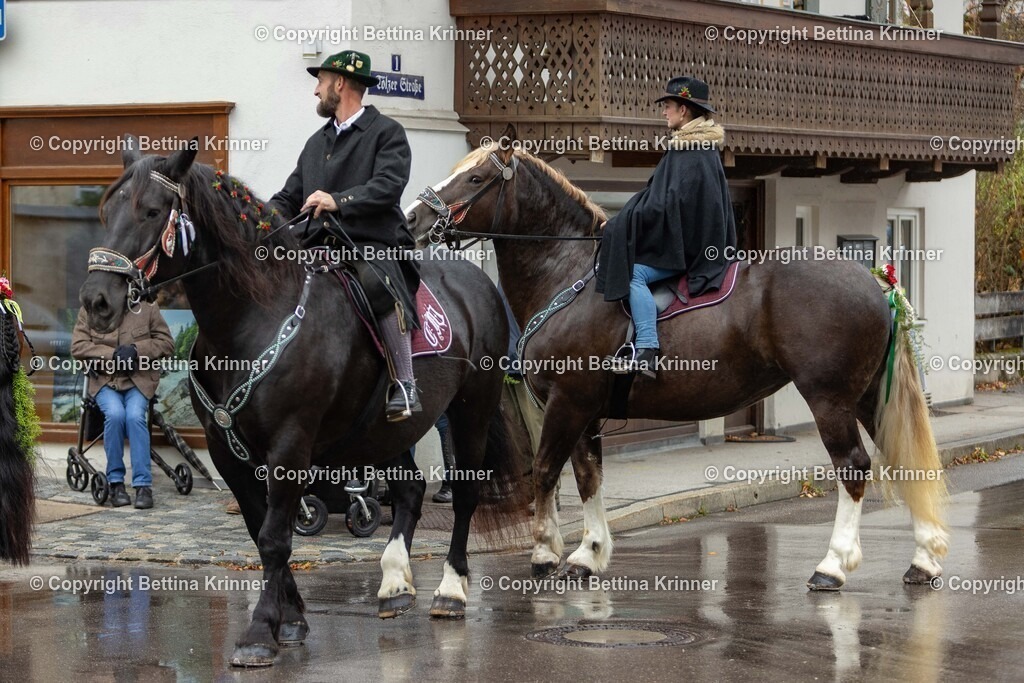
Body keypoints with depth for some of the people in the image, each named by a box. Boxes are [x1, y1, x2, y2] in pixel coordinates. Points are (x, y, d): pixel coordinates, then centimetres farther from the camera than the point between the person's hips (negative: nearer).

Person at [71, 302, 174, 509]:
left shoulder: (147, 308, 2)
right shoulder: (88, 311, 3)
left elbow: (166, 343, 1)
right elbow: (78, 346, -6)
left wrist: (136, 350, -15)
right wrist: (113, 354, -17)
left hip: (139, 379, 0)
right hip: (104, 379, 0)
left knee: (135, 416, -29)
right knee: (115, 414, -30)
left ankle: (143, 485, -27)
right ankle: (116, 482, -17)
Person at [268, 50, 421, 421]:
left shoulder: (386, 132, 3)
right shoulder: (316, 143, 26)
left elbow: (388, 186, -13)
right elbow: (289, 198, 24)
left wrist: (338, 201, -26)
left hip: (374, 246, -7)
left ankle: (405, 386, -29)